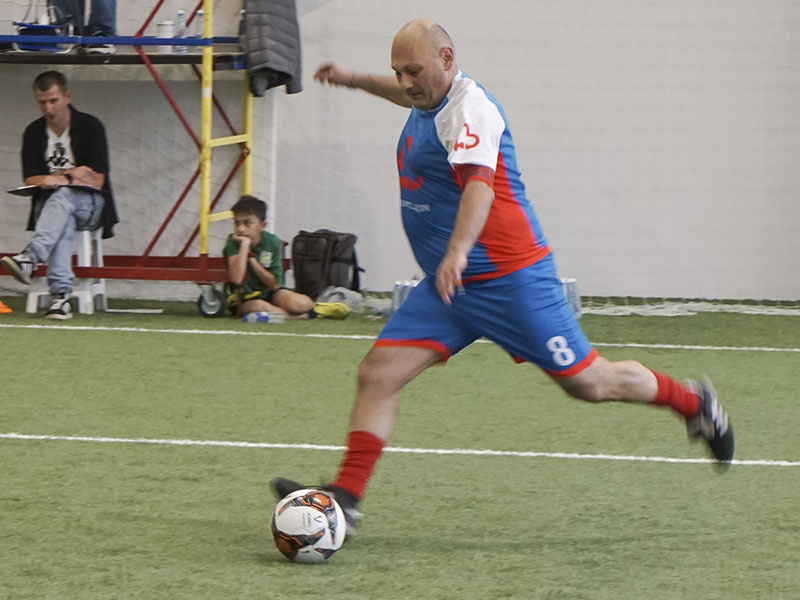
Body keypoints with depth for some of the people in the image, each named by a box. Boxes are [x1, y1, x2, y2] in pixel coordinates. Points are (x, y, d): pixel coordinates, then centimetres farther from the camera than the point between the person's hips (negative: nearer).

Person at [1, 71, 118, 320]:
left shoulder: (90, 126, -4)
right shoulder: (33, 133, 8)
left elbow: (97, 181, -7)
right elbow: (31, 181, 1)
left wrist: (59, 180, -18)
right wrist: (70, 174, -14)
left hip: (90, 205, -2)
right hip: (48, 204, 2)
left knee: (63, 196, -38)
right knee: (63, 221, -36)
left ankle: (30, 257, -60)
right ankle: (60, 294, -52)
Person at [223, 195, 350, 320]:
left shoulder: (272, 242, -6)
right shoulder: (233, 242, -13)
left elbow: (274, 284, -9)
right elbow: (236, 279, -29)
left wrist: (252, 259, -18)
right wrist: (244, 245, -28)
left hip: (269, 292, 2)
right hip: (244, 299, -2)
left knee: (299, 303, -30)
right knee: (257, 306, -38)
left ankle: (313, 306, 6)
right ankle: (310, 314, -20)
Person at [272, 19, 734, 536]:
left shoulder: (470, 108, -19)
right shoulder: (430, 100, 10)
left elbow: (479, 183, -36)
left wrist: (457, 252, -51)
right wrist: (353, 80, 45)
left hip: (510, 280, -9)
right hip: (448, 285, 9)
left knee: (589, 383, -1)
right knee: (378, 373, -7)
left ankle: (693, 402, 23)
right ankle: (345, 499, -8)